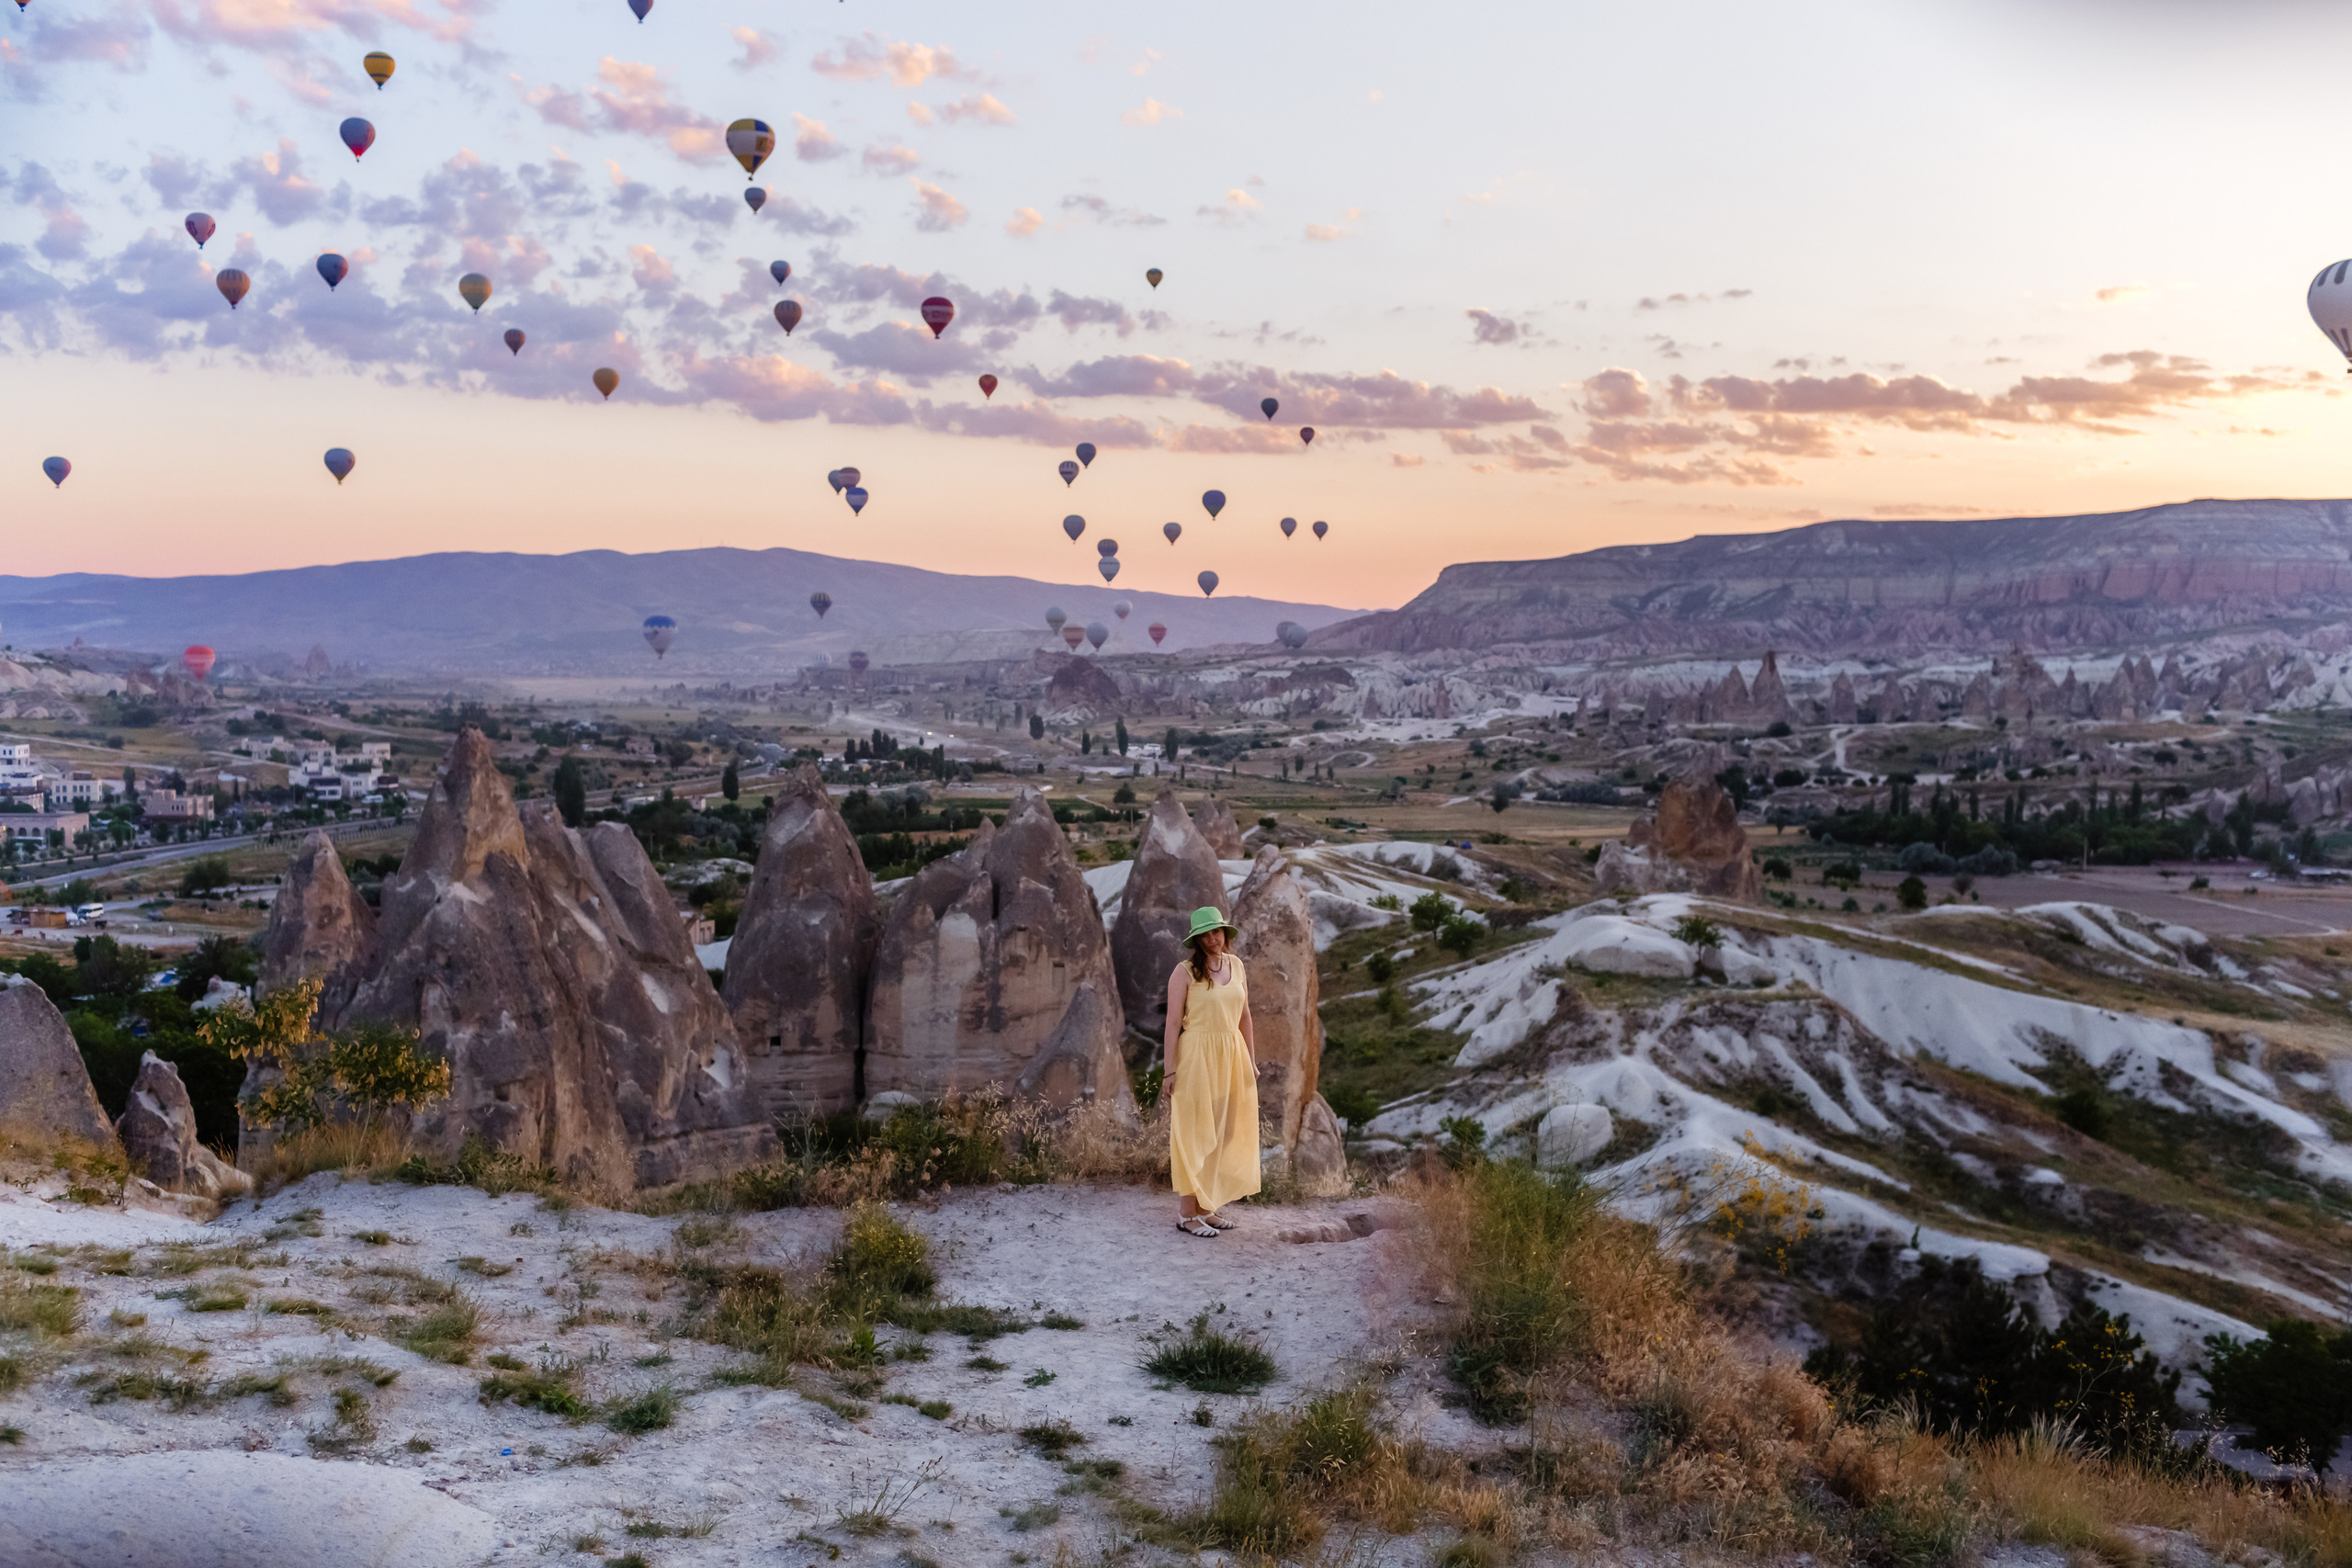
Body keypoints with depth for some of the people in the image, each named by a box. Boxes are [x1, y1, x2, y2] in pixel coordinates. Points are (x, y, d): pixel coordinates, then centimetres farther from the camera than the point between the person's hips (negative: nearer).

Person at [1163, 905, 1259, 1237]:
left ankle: (1206, 1207, 17)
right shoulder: (1185, 972, -7)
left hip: (1231, 1057, 6)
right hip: (1196, 1056, -6)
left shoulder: (1237, 966, 10)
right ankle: (1187, 1213, 1)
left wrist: (1251, 1060, 13)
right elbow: (1173, 1023, -9)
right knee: (1195, 1132, -4)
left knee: (1223, 1132, 8)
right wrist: (1170, 1070, -13)